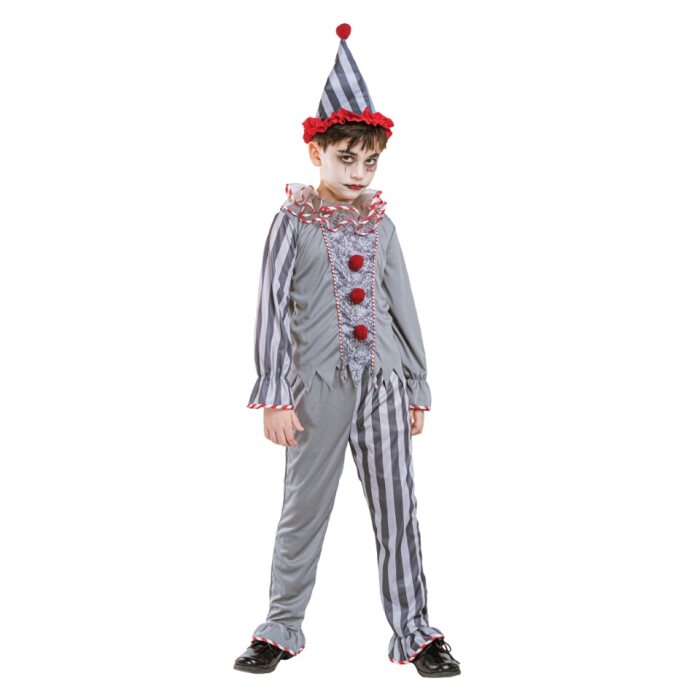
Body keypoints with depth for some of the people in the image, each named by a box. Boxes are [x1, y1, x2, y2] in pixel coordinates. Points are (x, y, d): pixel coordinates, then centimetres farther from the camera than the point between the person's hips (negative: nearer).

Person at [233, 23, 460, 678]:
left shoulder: (380, 223, 9)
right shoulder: (294, 221, -2)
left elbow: (403, 307, 13)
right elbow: (272, 309, -4)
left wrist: (417, 388, 12)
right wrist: (275, 397, -9)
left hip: (383, 384, 3)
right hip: (319, 384, -3)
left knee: (398, 509, 4)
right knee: (304, 509, 6)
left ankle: (414, 631, 14)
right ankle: (281, 629, 21)